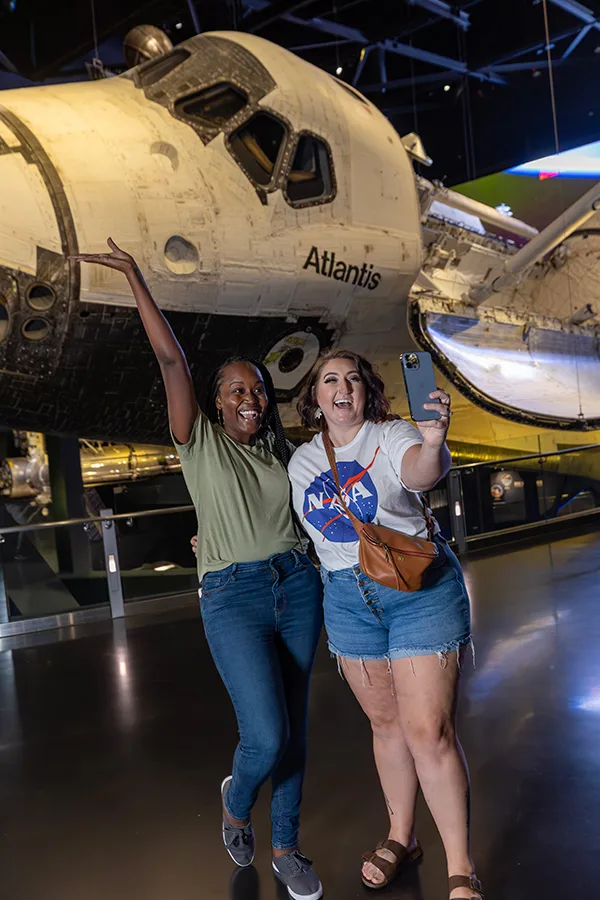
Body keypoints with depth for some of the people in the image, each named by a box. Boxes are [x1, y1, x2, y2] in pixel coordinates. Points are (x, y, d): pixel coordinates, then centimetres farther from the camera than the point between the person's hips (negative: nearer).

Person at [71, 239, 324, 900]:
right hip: (232, 597, -4)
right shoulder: (199, 442, -1)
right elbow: (171, 360, -9)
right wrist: (136, 282, -11)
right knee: (267, 738, -11)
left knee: (292, 729, 9)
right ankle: (236, 800, 25)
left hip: (297, 587, 5)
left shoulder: (281, 453, 12)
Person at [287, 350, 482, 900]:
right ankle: (401, 838, 34)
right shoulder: (301, 462, 7)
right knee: (386, 723, 15)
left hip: (420, 588, -4)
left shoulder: (391, 437, -9)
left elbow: (422, 471, -32)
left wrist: (433, 444, -53)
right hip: (348, 598, 5)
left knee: (430, 732, -7)